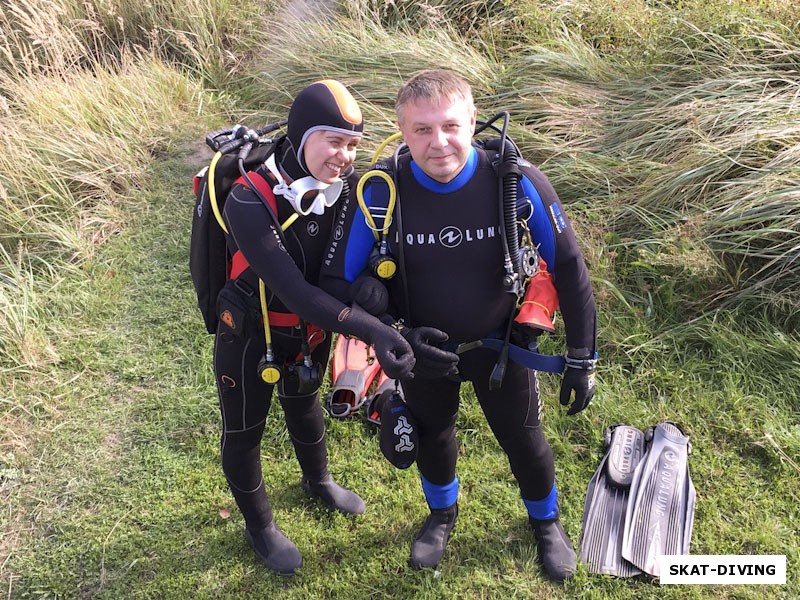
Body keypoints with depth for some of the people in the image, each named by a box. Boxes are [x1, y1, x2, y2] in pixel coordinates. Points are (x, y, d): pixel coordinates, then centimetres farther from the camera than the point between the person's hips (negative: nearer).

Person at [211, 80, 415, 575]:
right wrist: (372, 330, -46)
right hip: (250, 338, -4)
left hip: (312, 330, 5)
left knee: (304, 404, 30)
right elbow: (293, 290, -38)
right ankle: (259, 525, 44)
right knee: (244, 432, 16)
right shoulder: (250, 203, -32)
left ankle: (318, 480, 60)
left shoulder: (346, 186, -17)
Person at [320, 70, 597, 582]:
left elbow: (569, 270, -14)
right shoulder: (381, 191, -25)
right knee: (432, 436, 24)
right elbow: (341, 281, -15)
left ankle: (547, 522, 52)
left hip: (502, 344, -1)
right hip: (423, 347, 1)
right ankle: (442, 514, 58)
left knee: (524, 438, 18)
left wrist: (582, 360, -9)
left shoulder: (518, 183, -26)